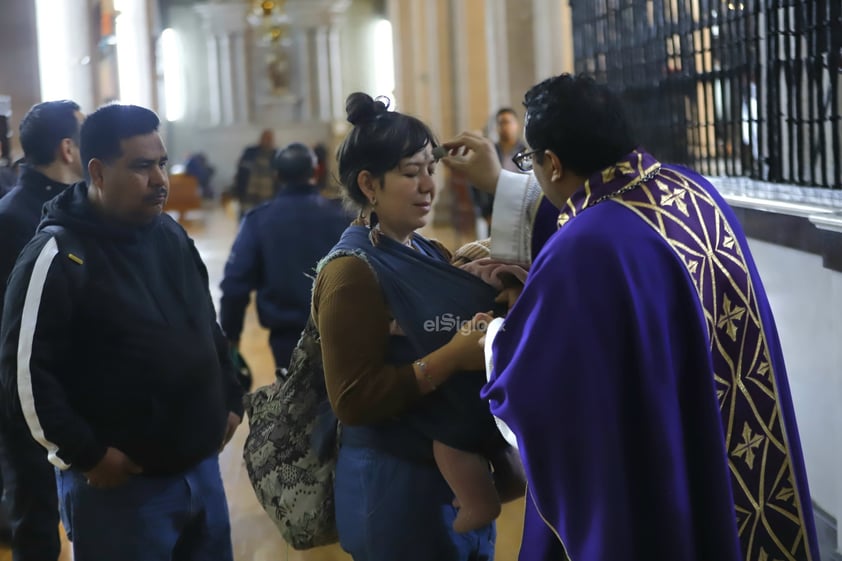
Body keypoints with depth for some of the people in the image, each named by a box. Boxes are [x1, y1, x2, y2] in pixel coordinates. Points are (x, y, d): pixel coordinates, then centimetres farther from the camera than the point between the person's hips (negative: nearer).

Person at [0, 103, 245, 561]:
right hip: (120, 486, -7)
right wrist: (87, 455, -16)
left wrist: (230, 400, 14)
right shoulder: (59, 255, -15)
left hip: (201, 468, 7)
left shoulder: (172, 235, 9)